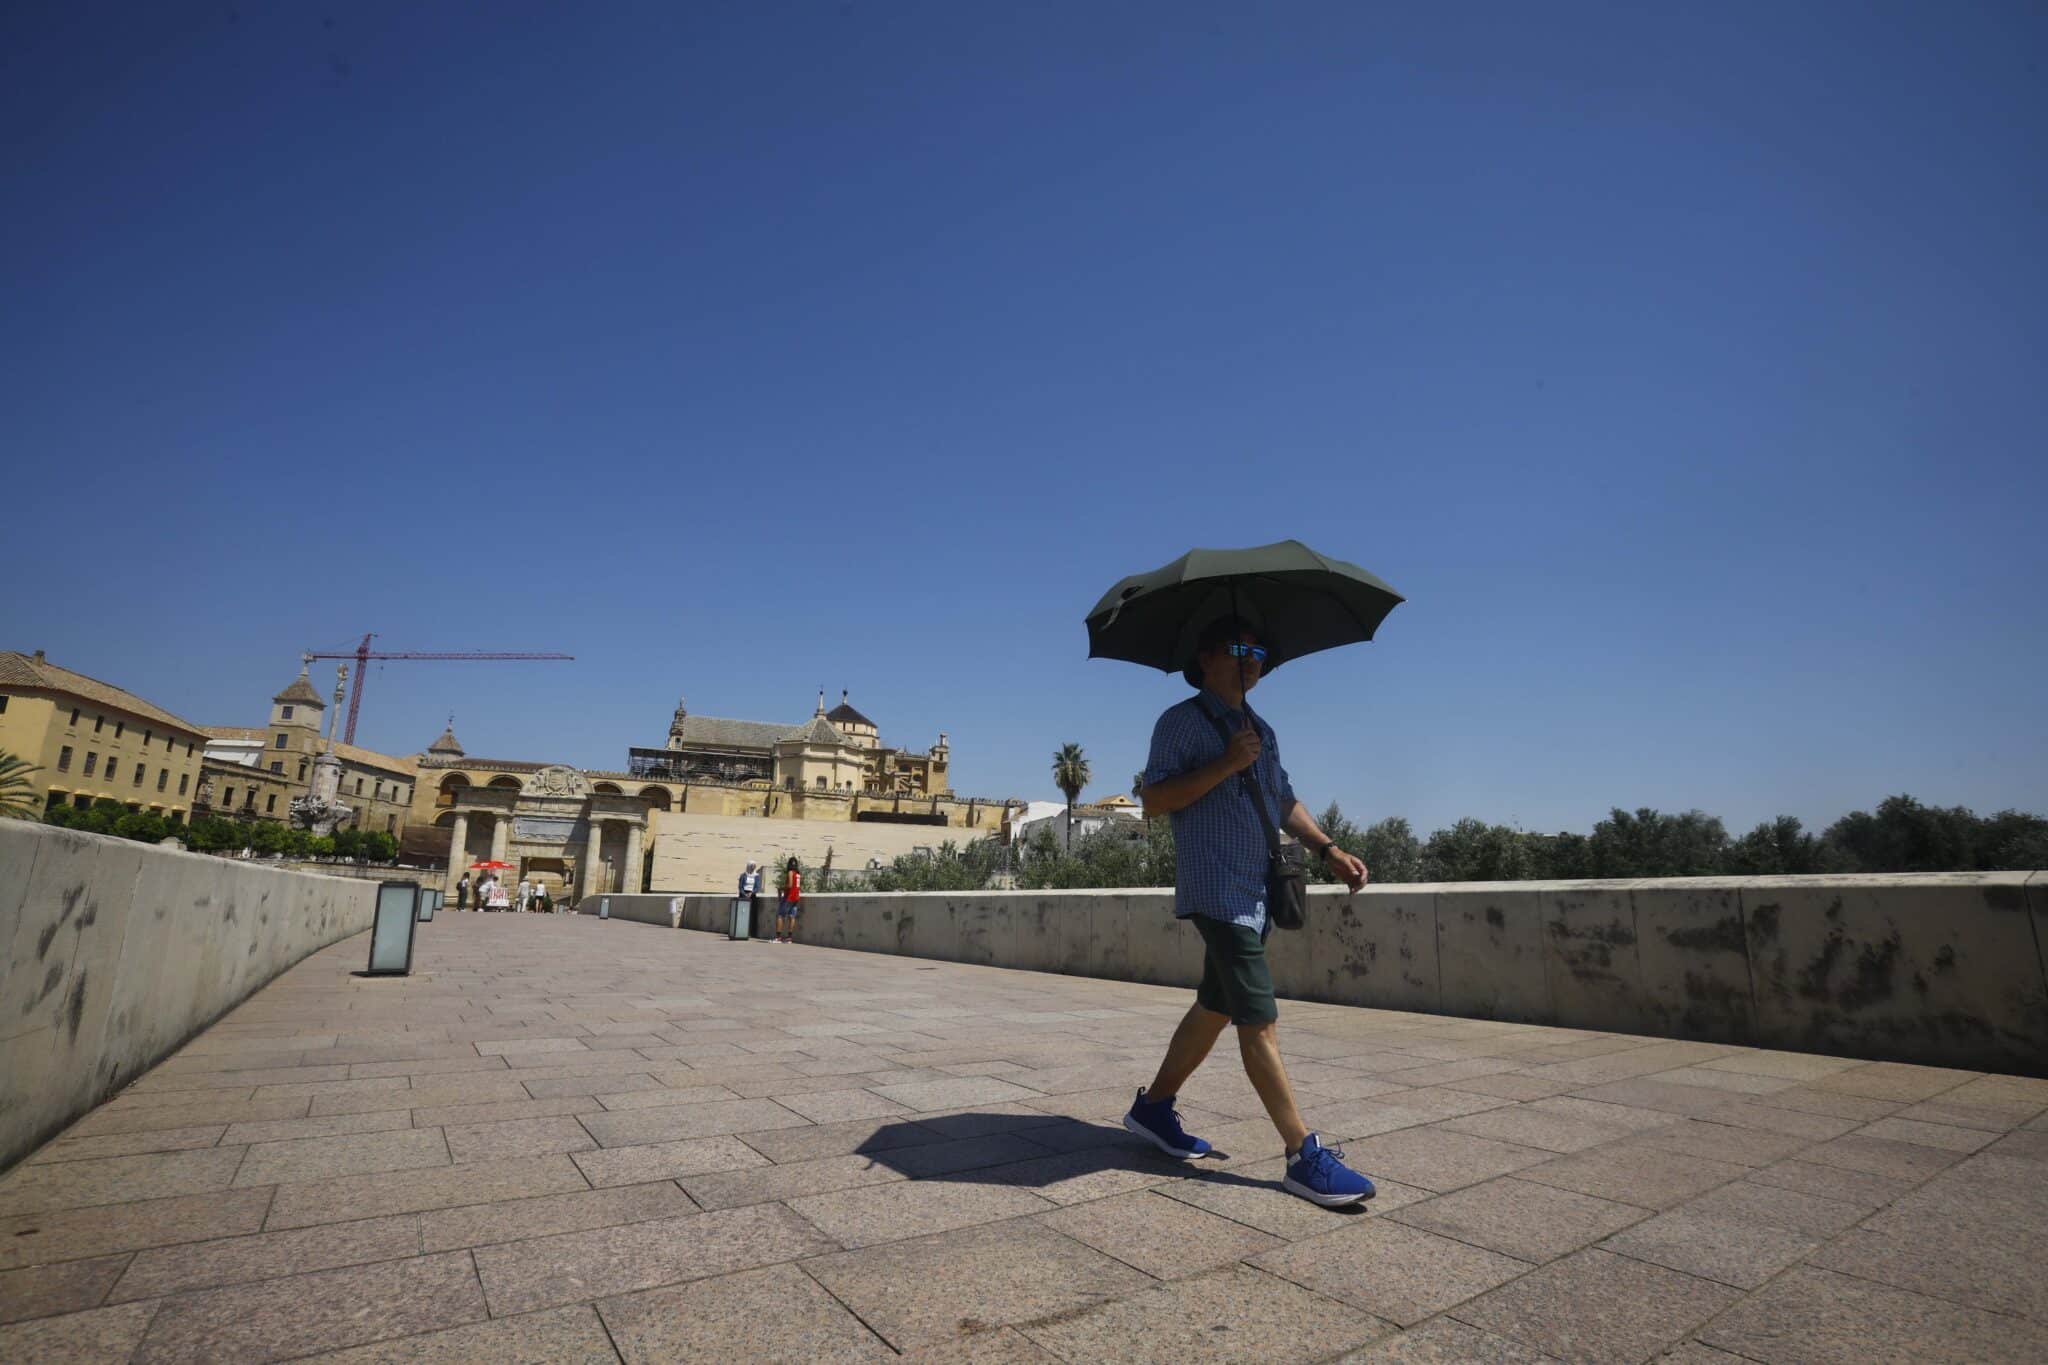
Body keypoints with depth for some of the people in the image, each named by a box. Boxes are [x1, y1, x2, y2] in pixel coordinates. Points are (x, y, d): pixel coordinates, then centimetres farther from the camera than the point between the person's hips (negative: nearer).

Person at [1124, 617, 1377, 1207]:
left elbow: (1284, 801, 23)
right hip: (1216, 890, -9)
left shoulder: (1262, 730, 20)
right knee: (1259, 1020, -9)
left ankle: (1153, 1107, 28)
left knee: (1215, 1008, 14)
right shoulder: (1182, 722, -5)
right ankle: (1304, 1156, -3)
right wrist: (1226, 764, -20)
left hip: (1255, 891, 9)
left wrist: (1328, 849, 9)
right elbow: (1153, 800, -14)